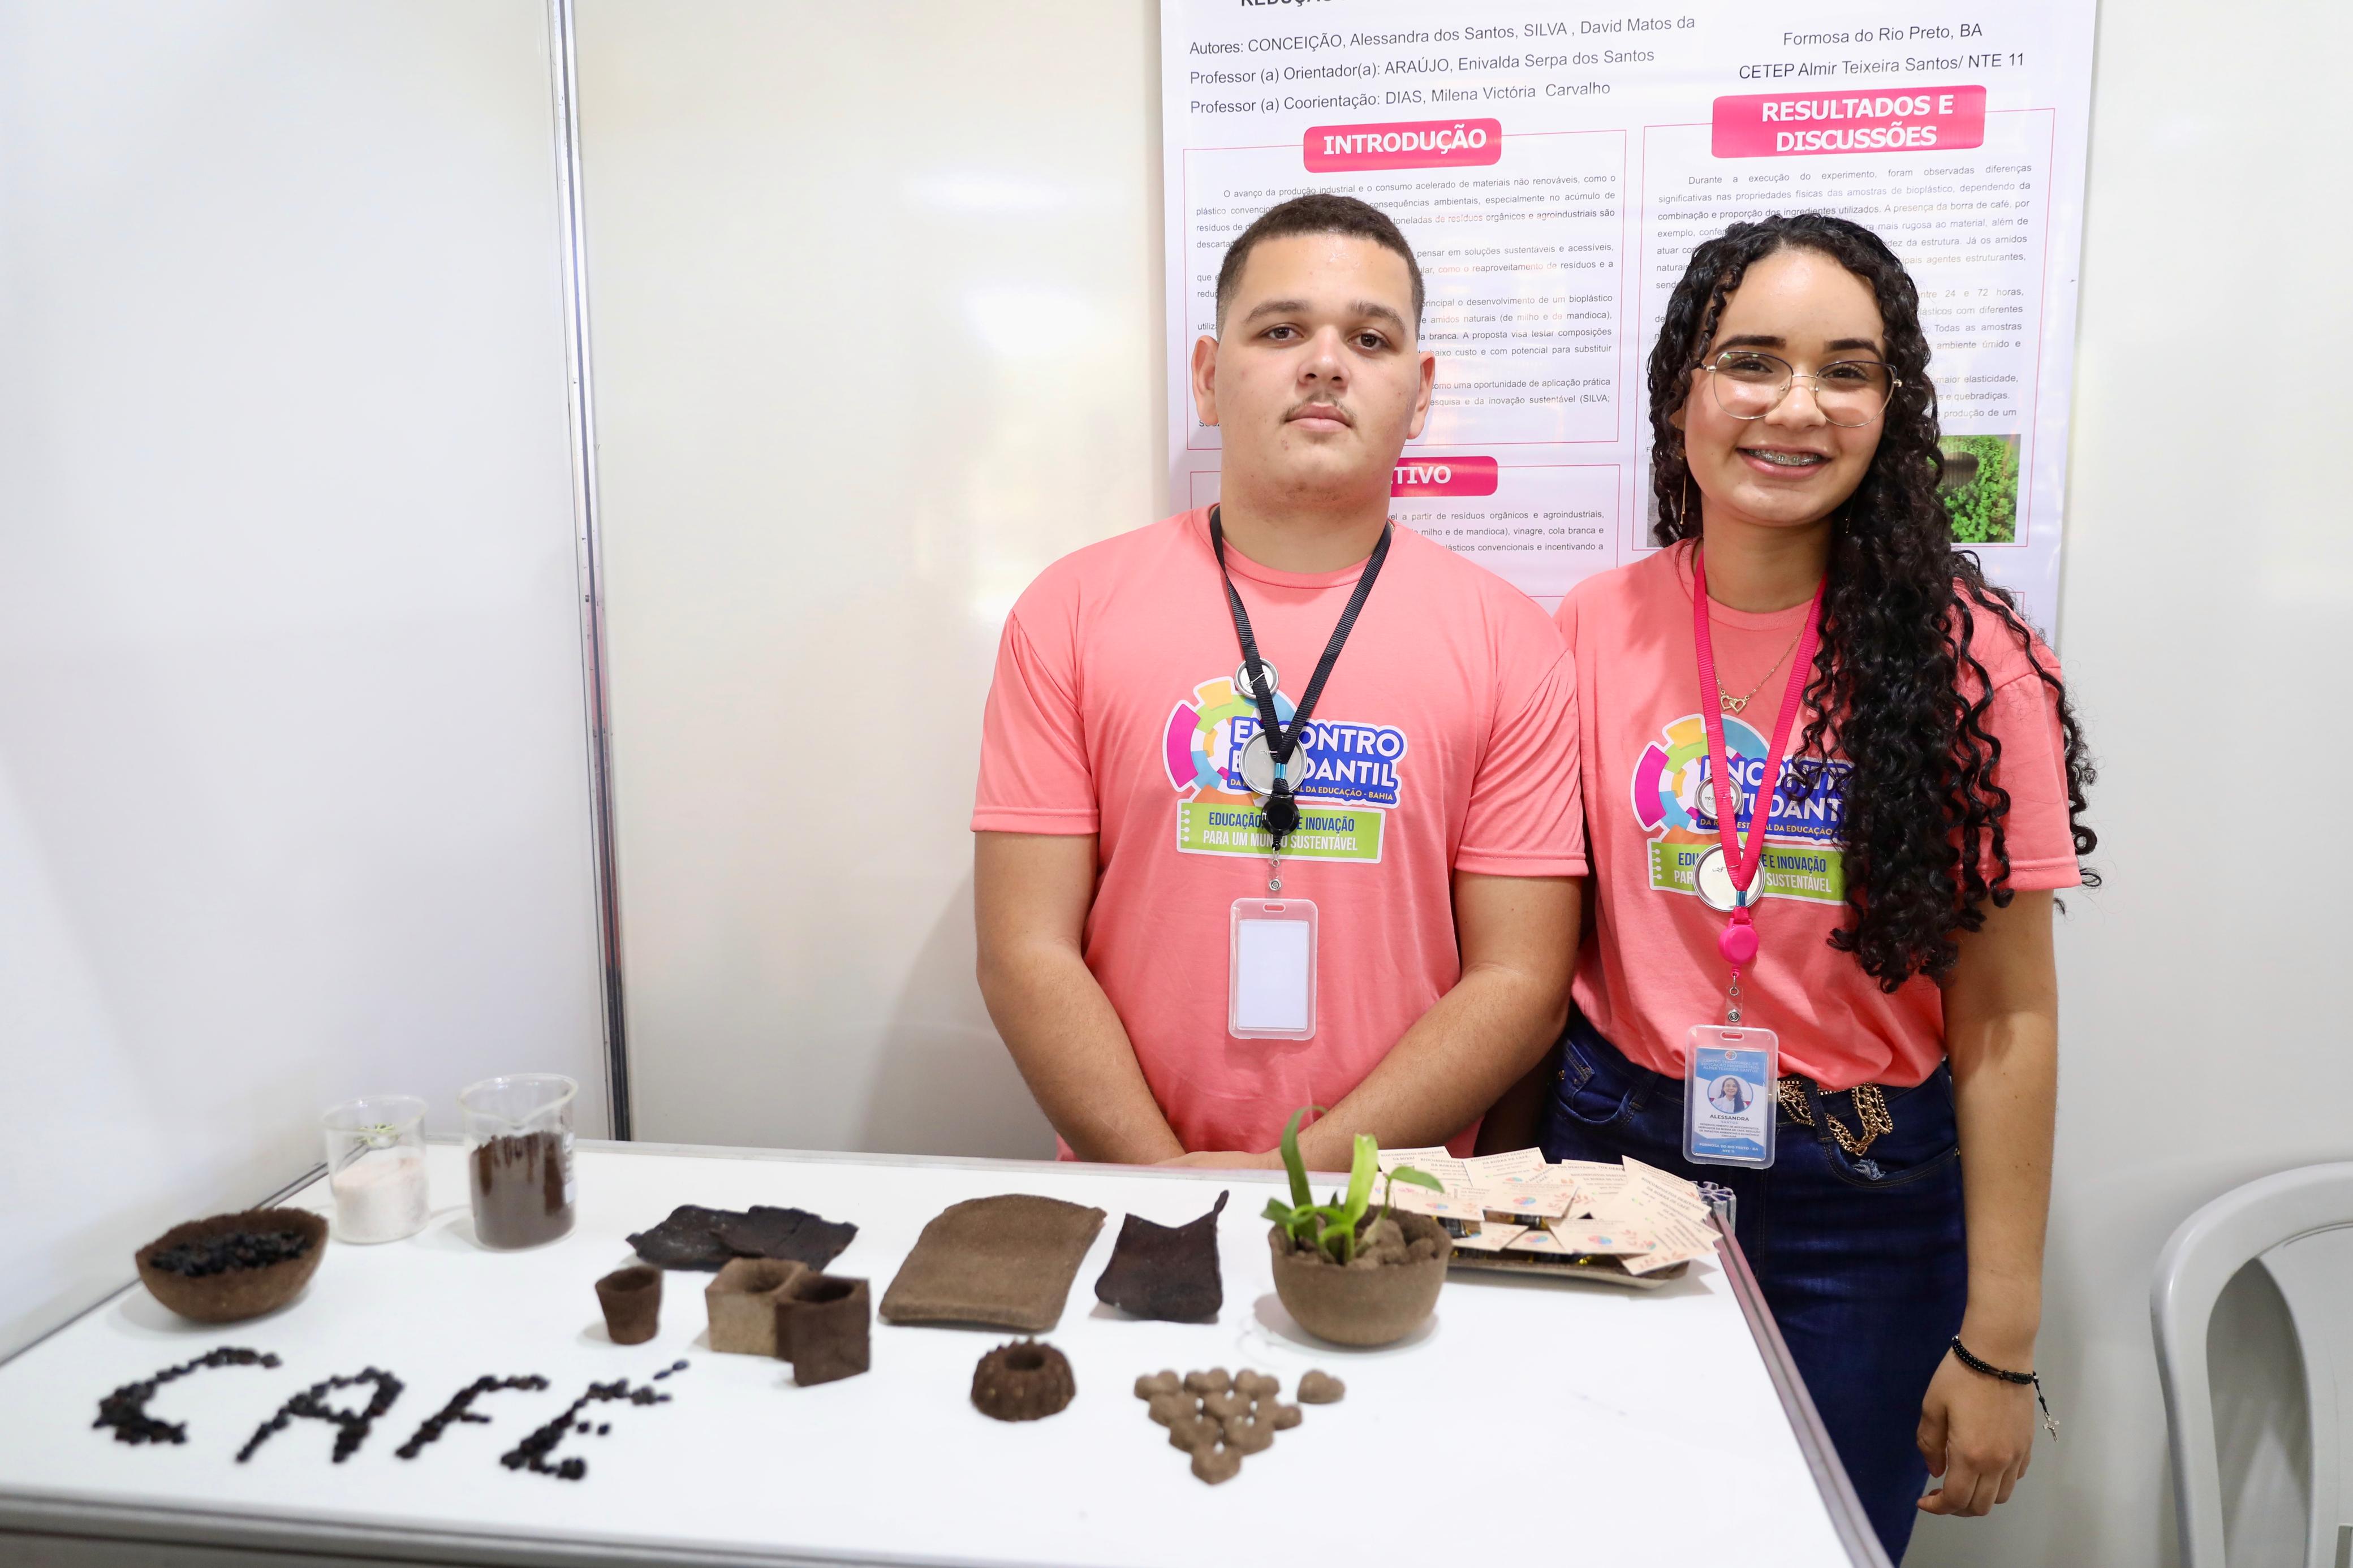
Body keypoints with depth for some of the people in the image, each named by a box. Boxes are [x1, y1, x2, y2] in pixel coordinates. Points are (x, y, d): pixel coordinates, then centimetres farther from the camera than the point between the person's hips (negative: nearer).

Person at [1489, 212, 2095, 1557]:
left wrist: (2000, 1340, -8)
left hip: (1868, 1201, -1)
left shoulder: (1966, 656, -10)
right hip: (1616, 1154, 2)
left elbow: (2007, 1015, -9)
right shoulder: (1593, 629, -4)